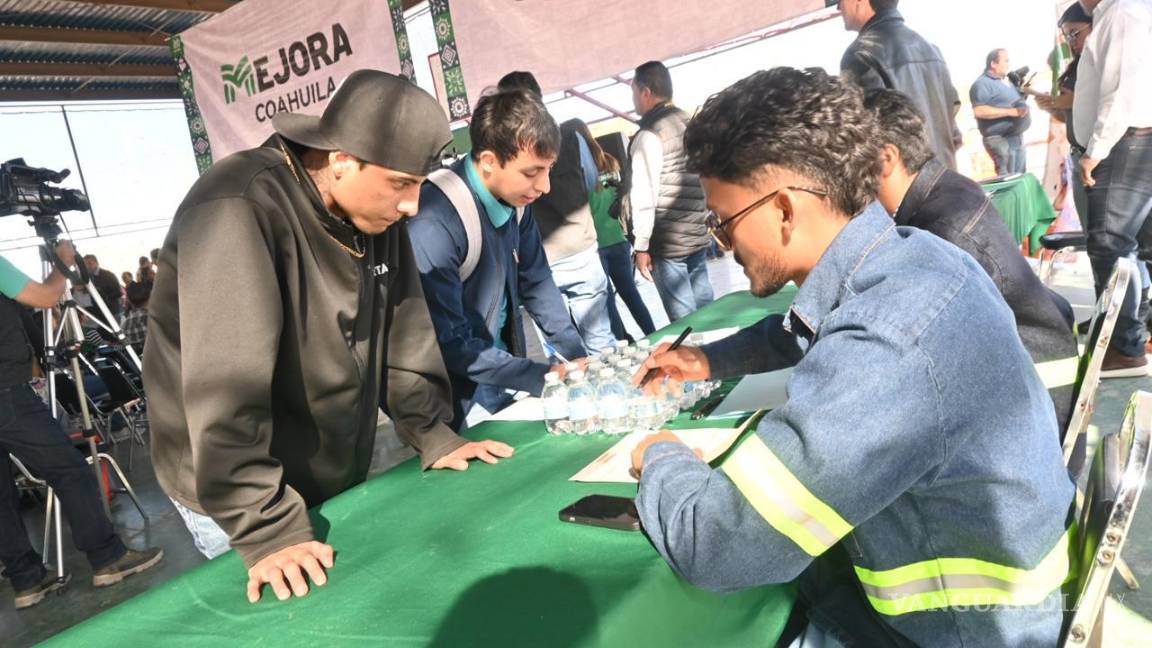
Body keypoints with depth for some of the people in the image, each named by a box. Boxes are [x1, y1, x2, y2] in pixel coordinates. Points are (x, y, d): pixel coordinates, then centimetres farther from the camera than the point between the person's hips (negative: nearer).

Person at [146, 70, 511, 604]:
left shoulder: (375, 212, -3)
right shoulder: (238, 212, -28)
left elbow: (402, 330, 3)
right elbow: (227, 386, -33)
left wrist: (435, 437, 1)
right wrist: (267, 529, -32)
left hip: (338, 480, 7)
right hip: (236, 498, -7)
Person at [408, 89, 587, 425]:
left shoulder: (514, 198, -7)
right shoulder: (436, 223, -29)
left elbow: (536, 283, 5)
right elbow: (450, 343, -24)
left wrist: (577, 357, -1)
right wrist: (543, 378, -21)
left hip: (503, 371, 7)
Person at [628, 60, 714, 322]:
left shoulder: (649, 135, -11)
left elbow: (644, 196, -16)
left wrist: (641, 246, -12)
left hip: (667, 242, -7)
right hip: (699, 235, 7)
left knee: (683, 317, 0)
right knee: (704, 308, 13)